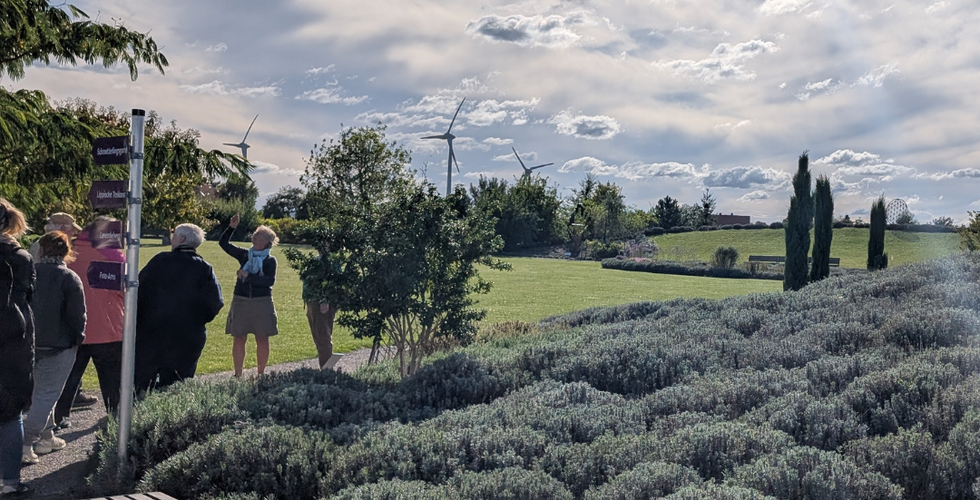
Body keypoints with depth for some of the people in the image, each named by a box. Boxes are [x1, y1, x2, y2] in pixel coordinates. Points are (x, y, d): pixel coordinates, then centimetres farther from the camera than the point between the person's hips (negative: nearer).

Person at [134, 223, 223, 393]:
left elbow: (139, 290, -6)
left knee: (140, 383, 10)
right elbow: (215, 302, -8)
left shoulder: (160, 260, -5)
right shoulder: (205, 269, -3)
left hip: (152, 333, -1)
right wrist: (198, 321, 8)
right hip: (188, 339, 1)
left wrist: (137, 318, 5)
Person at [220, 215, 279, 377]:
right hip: (241, 301, 3)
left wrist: (248, 276, -21)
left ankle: (260, 374, 13)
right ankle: (237, 374, 9)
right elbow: (224, 243, 8)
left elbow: (270, 281, -15)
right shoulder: (245, 255, 8)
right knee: (239, 338, 2)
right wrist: (231, 228, -6)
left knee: (262, 339, 3)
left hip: (262, 303, -2)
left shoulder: (270, 260, -2)